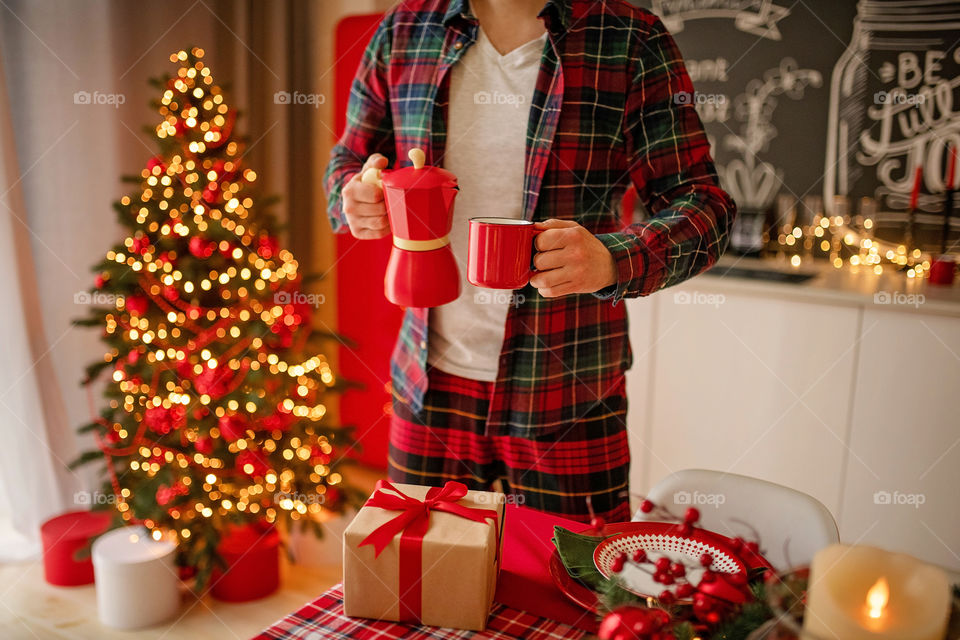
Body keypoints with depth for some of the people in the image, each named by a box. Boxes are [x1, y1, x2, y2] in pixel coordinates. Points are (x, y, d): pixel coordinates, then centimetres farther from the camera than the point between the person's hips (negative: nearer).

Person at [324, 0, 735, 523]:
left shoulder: (631, 43, -5)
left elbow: (703, 205, -7)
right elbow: (346, 160, 15)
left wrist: (615, 260, -28)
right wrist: (356, 196, -9)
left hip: (567, 396, -2)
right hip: (429, 382, 3)